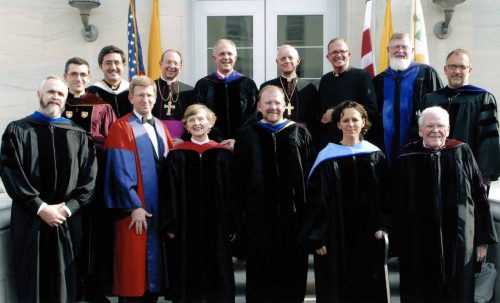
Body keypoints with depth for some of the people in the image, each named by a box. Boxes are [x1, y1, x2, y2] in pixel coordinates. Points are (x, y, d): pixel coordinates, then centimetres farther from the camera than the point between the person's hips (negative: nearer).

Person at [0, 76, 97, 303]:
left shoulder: (78, 135, 9)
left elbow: (89, 177, 2)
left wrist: (67, 207, -10)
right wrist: (40, 207, -13)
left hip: (67, 222, 1)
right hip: (29, 221, -1)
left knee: (64, 284, 6)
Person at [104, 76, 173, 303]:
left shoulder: (160, 127, 14)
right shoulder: (121, 128, -6)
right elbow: (121, 171, -12)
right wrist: (134, 206, -17)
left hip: (160, 206, 6)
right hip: (135, 208, -6)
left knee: (155, 261, 12)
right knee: (133, 266, 0)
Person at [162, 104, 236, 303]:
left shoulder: (222, 154, 3)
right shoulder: (176, 155, 2)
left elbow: (230, 191, 2)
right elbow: (170, 192, 0)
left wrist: (232, 225, -2)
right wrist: (170, 223, -6)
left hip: (216, 225, 0)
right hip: (185, 225, 0)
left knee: (216, 275, 7)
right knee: (188, 277, 6)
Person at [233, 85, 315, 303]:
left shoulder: (300, 134, 7)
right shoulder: (247, 137, 6)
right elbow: (238, 179, 3)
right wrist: (241, 211, -3)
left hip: (293, 213, 1)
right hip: (259, 215, 0)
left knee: (292, 269, 8)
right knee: (261, 270, 7)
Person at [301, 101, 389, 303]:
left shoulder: (375, 155, 4)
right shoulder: (327, 157, -4)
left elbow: (384, 196, 7)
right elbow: (315, 199, -5)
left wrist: (381, 227, -3)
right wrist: (317, 236, -9)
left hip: (368, 237, 2)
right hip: (336, 238, -2)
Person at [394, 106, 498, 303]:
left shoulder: (462, 153, 1)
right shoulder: (408, 159, -1)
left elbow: (480, 198, 3)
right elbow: (397, 203, 2)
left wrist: (483, 239, 2)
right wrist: (399, 241, 0)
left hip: (458, 242, 1)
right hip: (418, 243, 0)